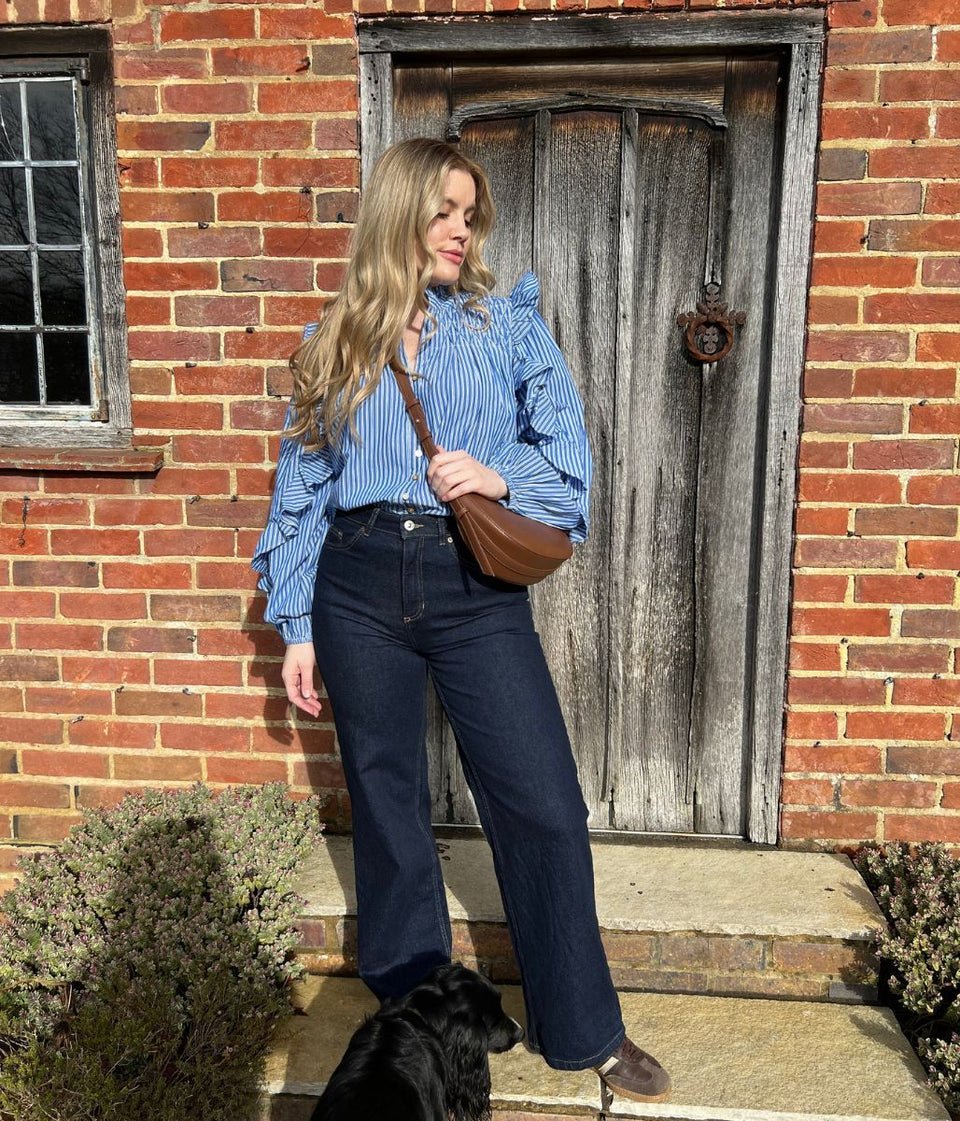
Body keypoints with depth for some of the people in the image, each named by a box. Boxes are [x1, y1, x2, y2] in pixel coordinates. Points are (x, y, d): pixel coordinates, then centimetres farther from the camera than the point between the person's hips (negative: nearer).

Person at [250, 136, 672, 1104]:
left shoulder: (509, 324, 6)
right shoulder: (332, 345, 8)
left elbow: (568, 449, 3)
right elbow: (301, 492, 10)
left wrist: (499, 474, -18)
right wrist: (295, 627, 7)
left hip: (476, 587, -1)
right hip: (361, 589, 2)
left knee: (544, 804, -2)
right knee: (384, 798, 12)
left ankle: (583, 1031, 20)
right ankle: (409, 1009, 35)